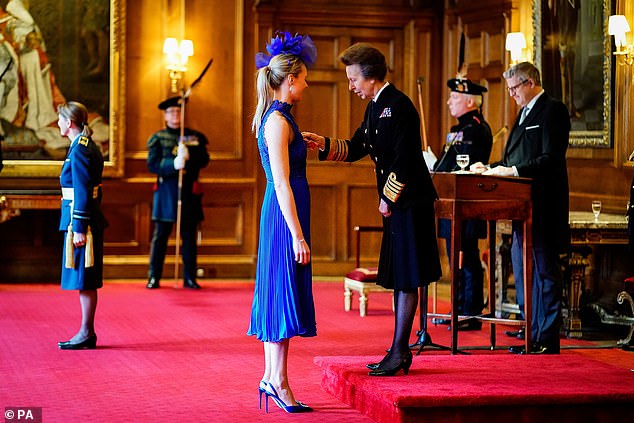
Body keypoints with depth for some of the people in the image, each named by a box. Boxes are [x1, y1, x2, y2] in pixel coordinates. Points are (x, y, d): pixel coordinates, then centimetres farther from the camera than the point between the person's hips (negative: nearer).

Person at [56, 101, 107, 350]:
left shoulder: (79, 150, -16)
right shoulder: (88, 147, 14)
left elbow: (83, 193, -19)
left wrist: (78, 229, -19)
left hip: (80, 218, -10)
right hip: (91, 219, 10)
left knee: (83, 280, -4)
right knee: (87, 281, 12)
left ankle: (86, 334, 0)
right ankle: (87, 333, 16)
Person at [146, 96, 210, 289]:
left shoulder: (195, 137, 12)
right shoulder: (157, 138, 7)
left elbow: (204, 159, 0)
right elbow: (152, 164, -5)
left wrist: (189, 155, -19)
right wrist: (173, 164, -22)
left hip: (189, 192, 2)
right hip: (165, 191, -2)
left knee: (189, 236, 4)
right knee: (160, 235, -1)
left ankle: (190, 278, 10)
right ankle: (154, 277, 4)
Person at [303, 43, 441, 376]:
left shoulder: (398, 105, -16)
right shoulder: (375, 107, 15)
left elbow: (405, 158, -21)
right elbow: (355, 149, 18)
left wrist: (389, 197, -15)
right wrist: (324, 145, 2)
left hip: (409, 201, -10)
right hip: (394, 202, 10)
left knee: (407, 279, -6)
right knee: (399, 277, 13)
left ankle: (399, 352, -3)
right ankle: (400, 351, 18)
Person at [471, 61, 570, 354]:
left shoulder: (553, 110, -10)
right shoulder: (525, 112, 19)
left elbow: (550, 159, -19)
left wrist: (513, 171, -21)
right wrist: (492, 168, 6)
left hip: (543, 206, -10)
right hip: (523, 207, 10)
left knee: (545, 270, -5)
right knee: (522, 268, 12)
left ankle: (547, 339, -1)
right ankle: (532, 333, 19)